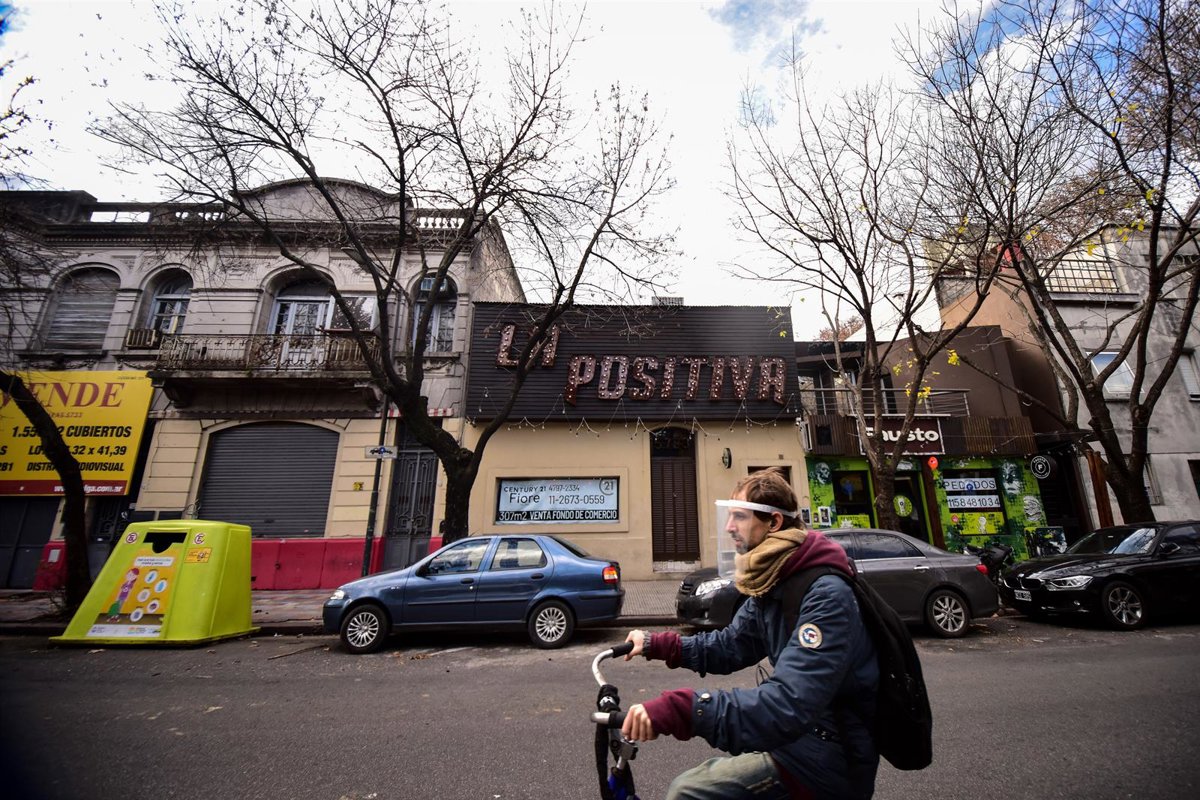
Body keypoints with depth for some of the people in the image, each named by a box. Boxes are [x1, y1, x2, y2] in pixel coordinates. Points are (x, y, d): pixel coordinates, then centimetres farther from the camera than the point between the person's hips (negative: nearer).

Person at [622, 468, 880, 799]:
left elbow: (788, 704, -37)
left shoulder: (826, 595, -27)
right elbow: (730, 646, 10)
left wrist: (681, 710, -45)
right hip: (804, 732, 9)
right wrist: (656, 644, 1)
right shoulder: (772, 582, 2)